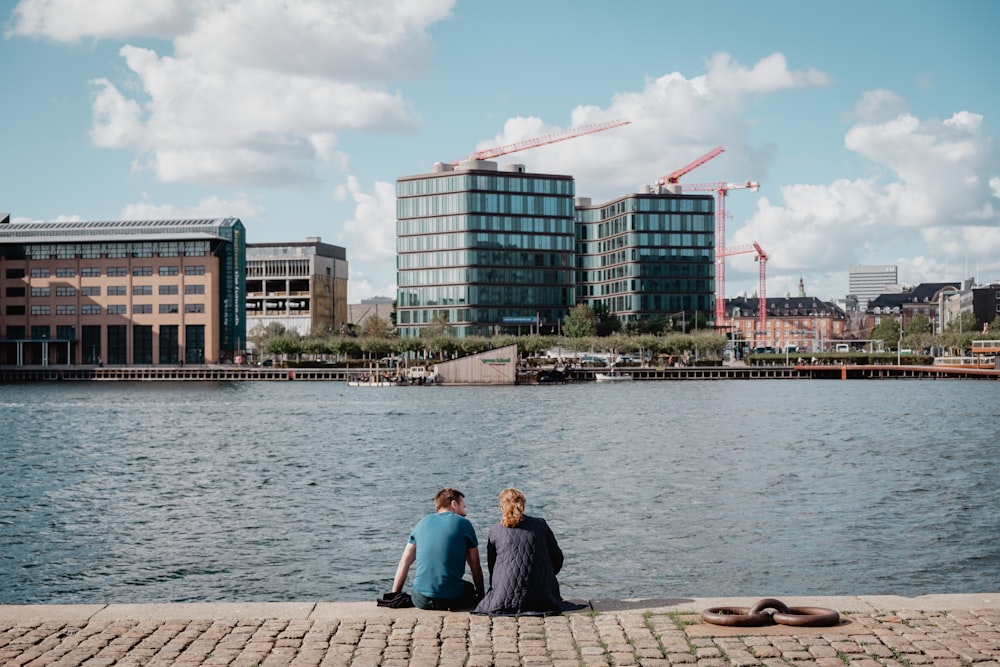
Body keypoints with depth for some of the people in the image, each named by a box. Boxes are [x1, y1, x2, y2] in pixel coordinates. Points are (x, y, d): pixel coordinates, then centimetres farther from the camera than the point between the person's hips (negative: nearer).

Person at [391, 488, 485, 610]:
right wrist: (481, 596, 18)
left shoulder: (422, 523, 13)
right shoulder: (464, 524, 3)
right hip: (452, 599, -3)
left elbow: (404, 563, 13)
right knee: (471, 587, 30)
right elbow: (475, 567, 5)